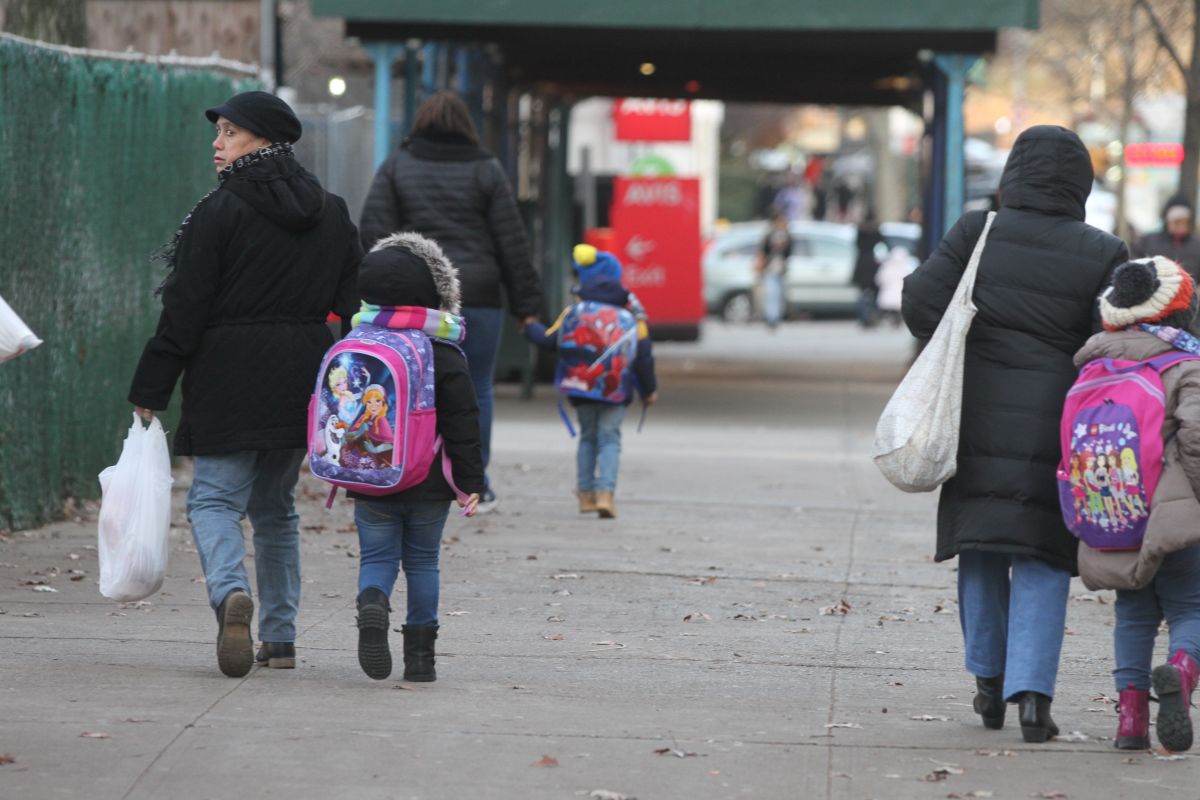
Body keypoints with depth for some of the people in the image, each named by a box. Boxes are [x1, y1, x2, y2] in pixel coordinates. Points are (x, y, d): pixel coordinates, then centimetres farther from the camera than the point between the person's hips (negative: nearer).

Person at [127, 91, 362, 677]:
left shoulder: (221, 210, -9)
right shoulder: (331, 213, 10)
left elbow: (185, 310, -10)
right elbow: (353, 303, 11)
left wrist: (150, 390, -6)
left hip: (229, 378, -5)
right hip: (302, 381, 5)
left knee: (214, 499, -1)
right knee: (275, 507, 16)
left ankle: (230, 591, -30)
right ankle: (280, 638, 14)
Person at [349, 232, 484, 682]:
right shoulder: (445, 356, -6)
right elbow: (463, 425, -8)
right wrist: (470, 483, -3)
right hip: (429, 483, -1)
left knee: (377, 557, 7)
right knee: (422, 561, 11)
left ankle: (372, 603, -27)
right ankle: (420, 653, 12)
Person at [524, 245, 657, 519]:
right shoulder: (631, 311, -1)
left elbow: (550, 340, -1)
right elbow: (643, 353, -1)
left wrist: (530, 327, 19)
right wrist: (649, 389, 8)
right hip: (616, 390, -1)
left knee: (588, 437, 16)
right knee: (609, 438, 2)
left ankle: (586, 493, 17)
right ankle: (605, 492, -15)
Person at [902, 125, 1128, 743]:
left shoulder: (977, 233, -2)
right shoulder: (1101, 254, -4)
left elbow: (920, 300, -5)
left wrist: (965, 357, 10)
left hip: (979, 416, 2)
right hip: (1055, 422, -1)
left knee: (980, 545, 16)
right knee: (1042, 558, 4)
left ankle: (989, 680, 22)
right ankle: (1031, 689, -7)